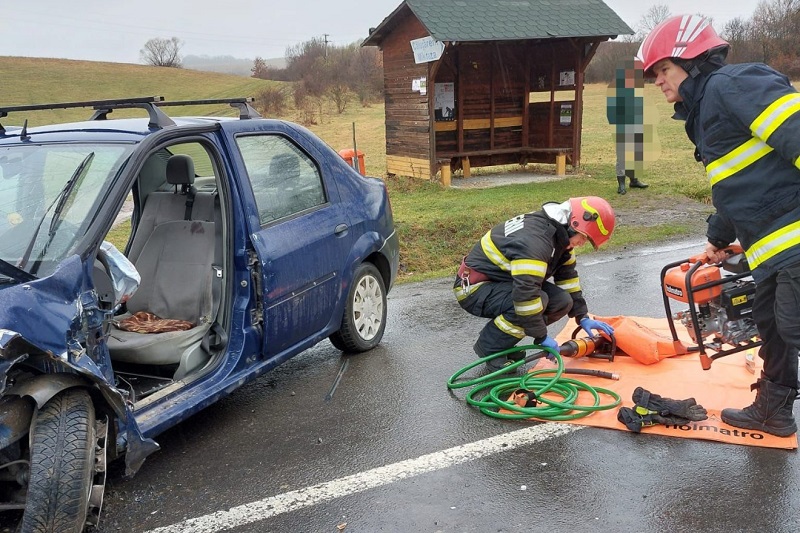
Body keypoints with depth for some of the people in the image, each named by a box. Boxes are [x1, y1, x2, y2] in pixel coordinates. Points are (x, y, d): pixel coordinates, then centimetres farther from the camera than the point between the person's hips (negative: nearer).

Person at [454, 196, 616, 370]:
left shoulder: (559, 235, 1)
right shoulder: (534, 240, -31)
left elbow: (567, 276, 11)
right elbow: (525, 294, -35)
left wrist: (583, 317, 9)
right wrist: (541, 336, -25)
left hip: (502, 284, 10)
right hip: (473, 289, -9)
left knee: (562, 302, -6)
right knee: (539, 300, -31)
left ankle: (503, 341, 9)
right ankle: (488, 347, -11)